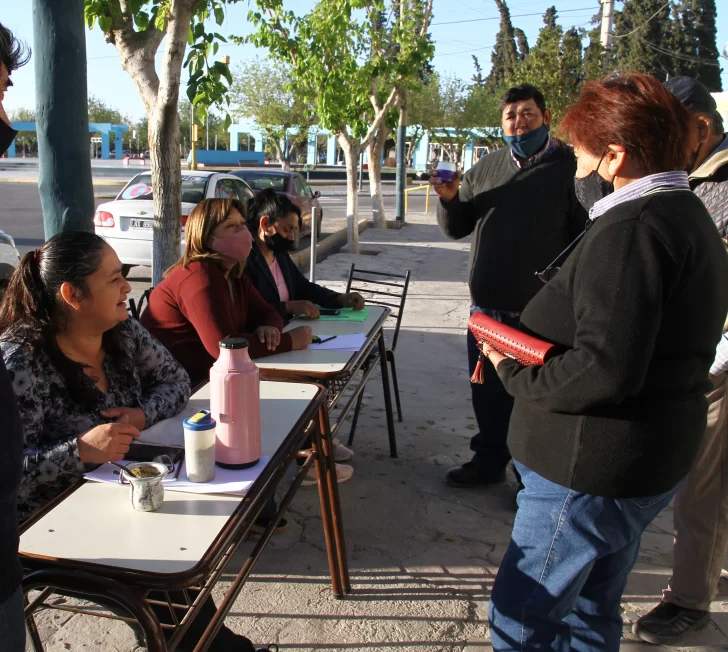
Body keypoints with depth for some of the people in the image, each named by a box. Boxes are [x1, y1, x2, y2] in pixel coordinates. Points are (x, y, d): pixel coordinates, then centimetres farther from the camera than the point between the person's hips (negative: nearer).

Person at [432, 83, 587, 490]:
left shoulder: (570, 168, -7)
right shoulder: (486, 168, 9)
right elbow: (457, 228, 14)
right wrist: (450, 199, -6)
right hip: (487, 305, 5)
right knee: (488, 392, 18)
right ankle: (489, 460, 38)